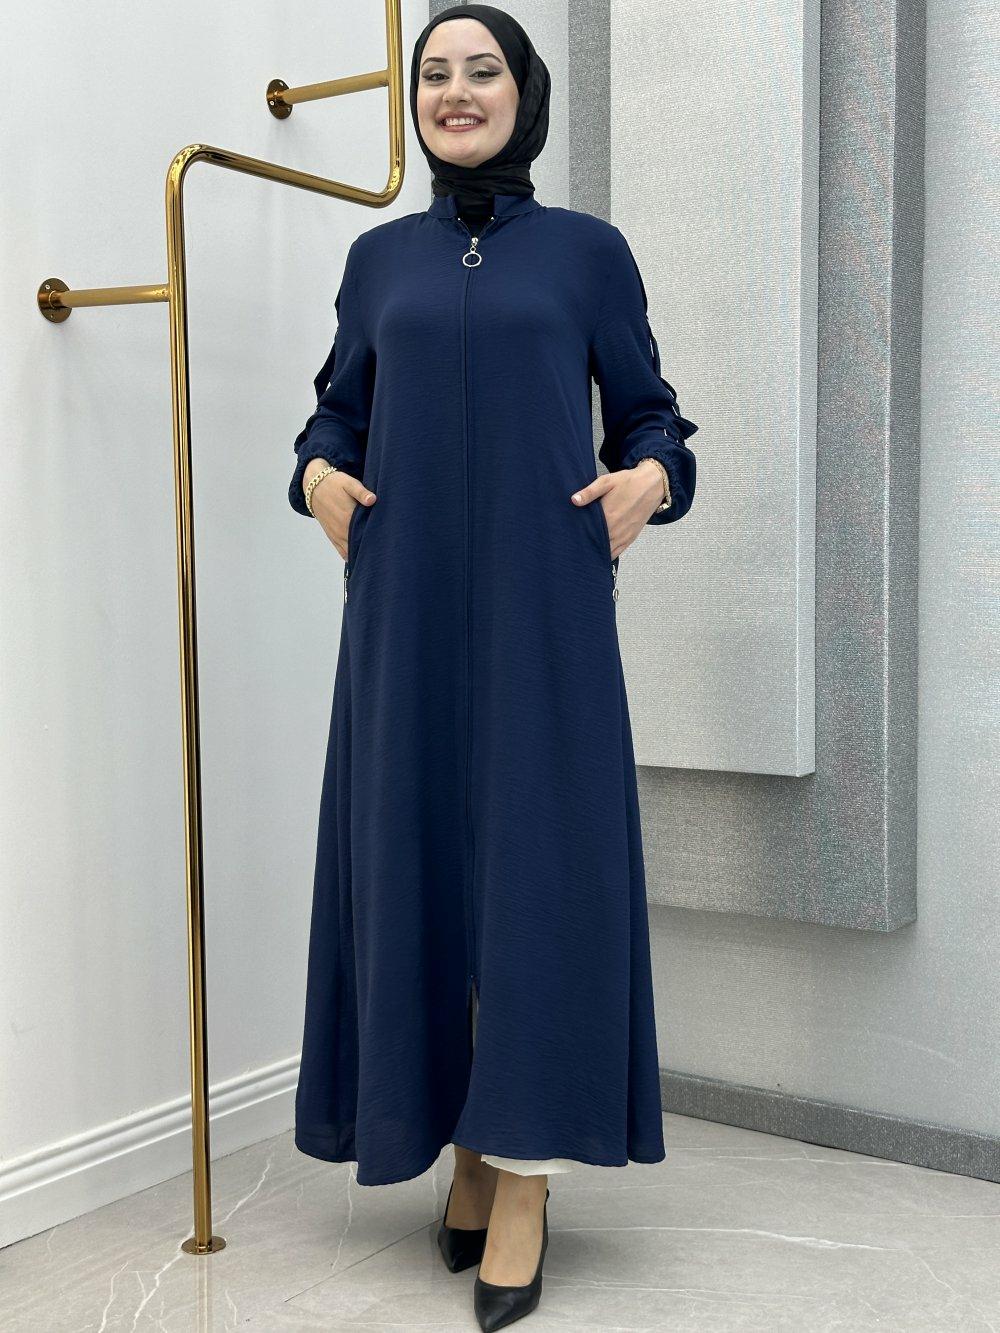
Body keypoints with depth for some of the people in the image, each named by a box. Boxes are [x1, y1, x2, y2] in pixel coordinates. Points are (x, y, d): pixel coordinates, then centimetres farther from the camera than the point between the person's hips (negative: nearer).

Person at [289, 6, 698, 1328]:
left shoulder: (587, 250, 7)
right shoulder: (380, 258, 14)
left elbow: (650, 413, 11)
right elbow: (335, 415, 21)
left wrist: (646, 479, -9)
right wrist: (319, 475, 1)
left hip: (541, 604, -2)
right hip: (407, 608, 3)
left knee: (538, 864, -5)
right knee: (416, 859, 3)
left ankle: (525, 1172, 5)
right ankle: (465, 1144, 18)